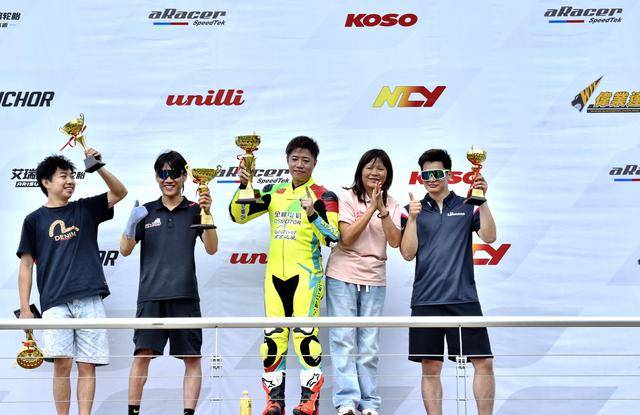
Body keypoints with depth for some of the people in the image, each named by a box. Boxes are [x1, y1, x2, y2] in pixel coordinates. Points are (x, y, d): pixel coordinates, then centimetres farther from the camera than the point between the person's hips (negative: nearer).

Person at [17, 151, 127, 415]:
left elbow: (120, 192, 13)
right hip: (55, 303, -2)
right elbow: (26, 266, 9)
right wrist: (24, 308, 2)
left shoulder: (85, 210, 17)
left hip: (90, 301, 2)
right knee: (62, 363, -10)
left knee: (87, 365, -1)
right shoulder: (34, 220, 11)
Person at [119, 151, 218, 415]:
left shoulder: (194, 211, 10)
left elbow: (211, 249, -1)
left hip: (185, 294, 0)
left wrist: (207, 214, -15)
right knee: (142, 354, -7)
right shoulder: (146, 212, 13)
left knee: (192, 358, -1)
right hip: (151, 295, 0)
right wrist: (132, 224, -11)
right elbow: (125, 250, 8)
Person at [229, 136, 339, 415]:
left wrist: (313, 214, -22)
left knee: (305, 333, -11)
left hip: (306, 274, -4)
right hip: (275, 274, 5)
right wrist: (244, 186, -5)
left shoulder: (323, 196, 1)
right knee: (273, 335, 3)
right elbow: (239, 216, 9)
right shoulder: (274, 192, 14)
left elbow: (332, 238, -8)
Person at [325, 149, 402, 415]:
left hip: (374, 278, 4)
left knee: (369, 344, 5)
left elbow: (395, 241, -3)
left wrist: (382, 209, -12)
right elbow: (347, 238, -12)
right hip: (343, 275, -4)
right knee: (344, 340, -7)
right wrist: (372, 207, -14)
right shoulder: (348, 198, -3)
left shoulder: (391, 205, 9)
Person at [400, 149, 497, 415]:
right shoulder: (413, 210, 10)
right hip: (426, 299, 0)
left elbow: (489, 236, -3)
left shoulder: (466, 207, 10)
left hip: (464, 297, 0)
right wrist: (413, 218, -9)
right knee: (430, 368, 2)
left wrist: (482, 201, -13)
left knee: (484, 363, -4)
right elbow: (408, 253, 2)